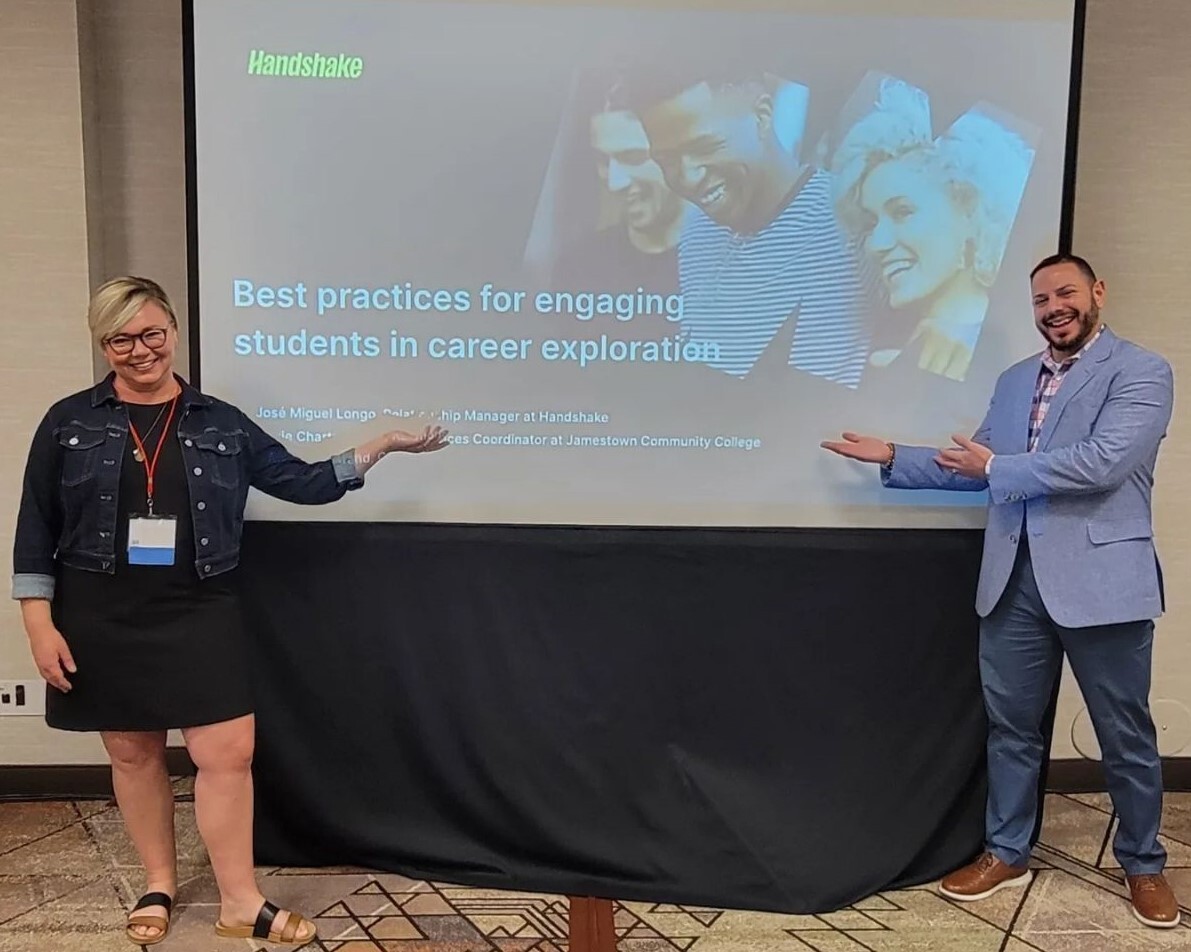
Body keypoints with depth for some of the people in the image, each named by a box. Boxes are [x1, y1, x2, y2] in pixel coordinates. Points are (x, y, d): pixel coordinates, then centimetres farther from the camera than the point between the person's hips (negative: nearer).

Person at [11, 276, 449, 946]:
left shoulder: (221, 424, 4)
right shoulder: (70, 423, 1)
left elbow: (304, 482, 4)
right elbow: (36, 532, 2)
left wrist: (382, 445, -4)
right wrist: (41, 625, -4)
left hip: (200, 613, 0)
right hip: (102, 617, 0)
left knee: (229, 751, -2)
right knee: (133, 752, 12)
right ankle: (160, 883, 33)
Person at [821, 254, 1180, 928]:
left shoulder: (1142, 372, -6)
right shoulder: (1015, 381, 14)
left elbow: (1102, 464, -20)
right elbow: (976, 469, 15)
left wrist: (997, 467, -13)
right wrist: (892, 457, 10)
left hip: (1100, 578, -5)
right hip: (1015, 579, 5)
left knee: (1126, 734, 10)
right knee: (1011, 723, 14)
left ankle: (1143, 865, 31)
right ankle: (1007, 853, 30)